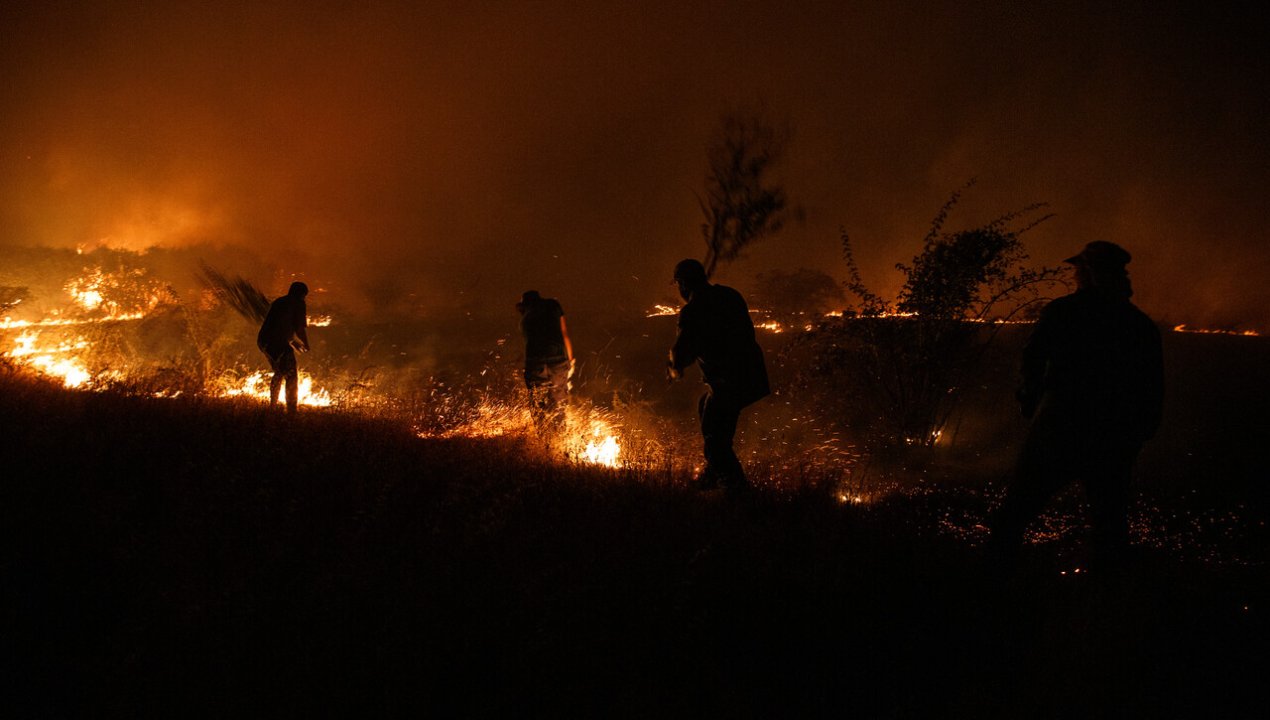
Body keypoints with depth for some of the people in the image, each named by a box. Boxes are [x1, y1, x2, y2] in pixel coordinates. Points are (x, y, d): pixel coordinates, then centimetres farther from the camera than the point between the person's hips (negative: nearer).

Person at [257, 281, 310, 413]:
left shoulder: (279, 302, 24)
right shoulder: (298, 304, 0)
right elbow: (300, 329, -7)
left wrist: (295, 342, 36)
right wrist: (306, 345, 10)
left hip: (264, 341, 8)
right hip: (278, 343, -8)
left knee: (279, 373, 28)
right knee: (292, 378, -4)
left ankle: (272, 406, 38)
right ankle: (291, 412, -10)